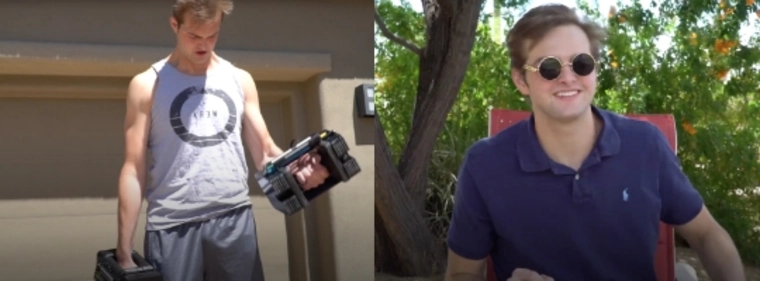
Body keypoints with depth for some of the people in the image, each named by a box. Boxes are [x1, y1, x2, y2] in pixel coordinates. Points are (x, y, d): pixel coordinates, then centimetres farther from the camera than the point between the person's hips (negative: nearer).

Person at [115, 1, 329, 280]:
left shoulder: (240, 80, 9)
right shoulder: (147, 85, 1)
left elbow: (264, 151, 8)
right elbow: (134, 171, 0)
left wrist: (296, 169, -15)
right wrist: (124, 252, -4)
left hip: (235, 218, 2)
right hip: (172, 226, -2)